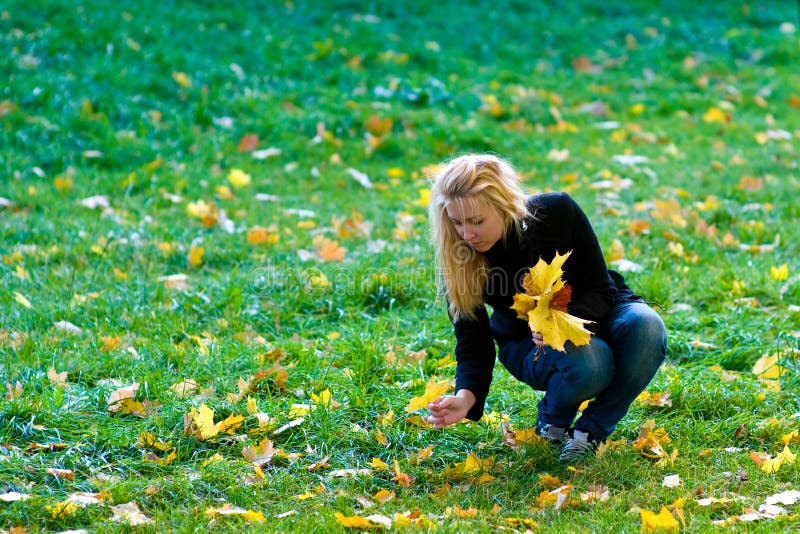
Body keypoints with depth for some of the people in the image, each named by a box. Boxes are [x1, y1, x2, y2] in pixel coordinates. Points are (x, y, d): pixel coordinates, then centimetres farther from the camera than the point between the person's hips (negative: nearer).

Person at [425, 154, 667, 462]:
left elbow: (600, 289, -18)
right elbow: (473, 343, -17)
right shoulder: (460, 262, -21)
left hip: (590, 314, 1)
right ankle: (551, 425, -3)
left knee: (646, 326, -34)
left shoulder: (558, 211, -24)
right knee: (587, 362, -38)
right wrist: (465, 397, -37)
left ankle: (591, 430, -15)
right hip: (529, 343, -1)